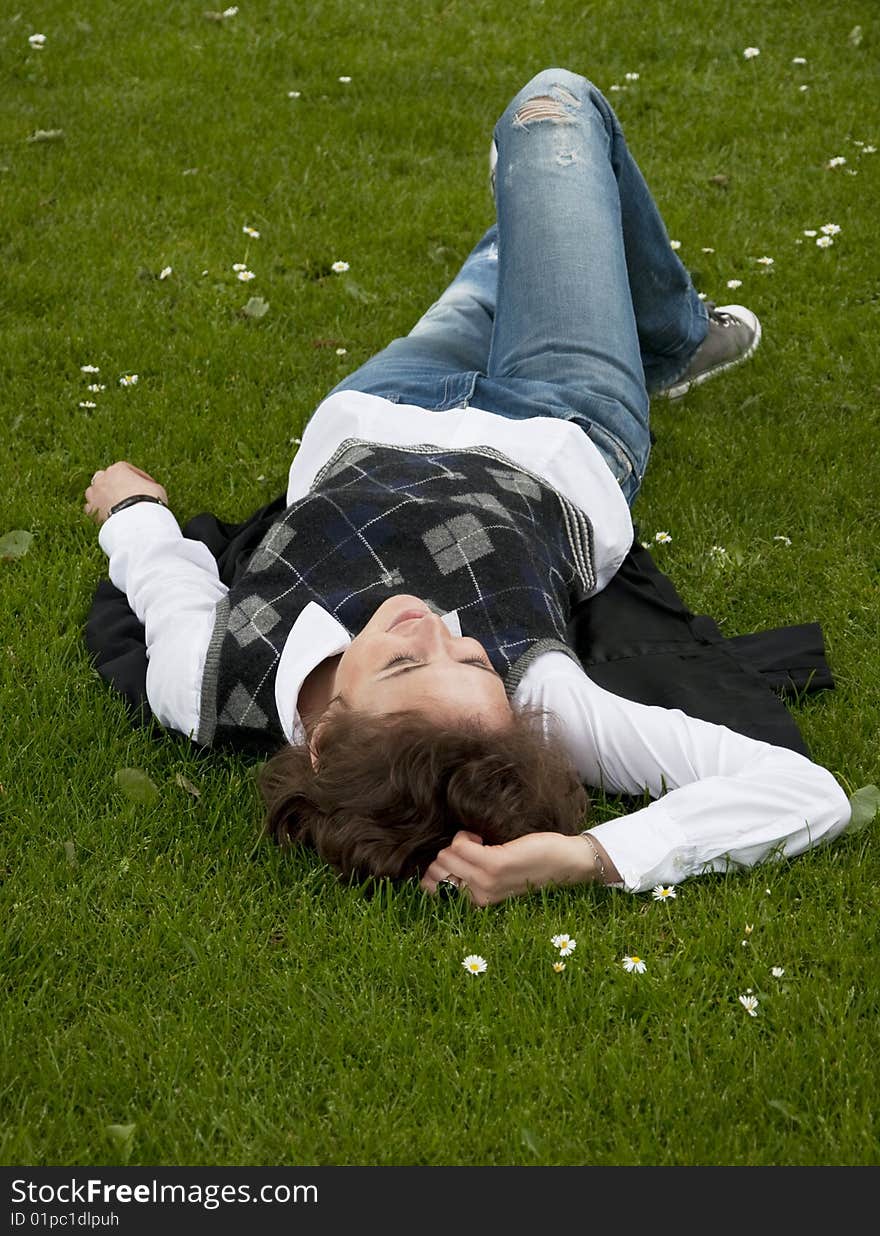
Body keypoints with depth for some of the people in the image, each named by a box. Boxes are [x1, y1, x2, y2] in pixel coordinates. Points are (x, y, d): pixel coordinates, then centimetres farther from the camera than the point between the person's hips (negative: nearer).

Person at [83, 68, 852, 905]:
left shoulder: (202, 684, -42)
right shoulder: (533, 693, -49)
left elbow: (168, 577, -17)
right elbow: (810, 791, -49)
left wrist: (131, 505, 5)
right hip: (564, 442, -1)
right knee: (553, 102, 17)